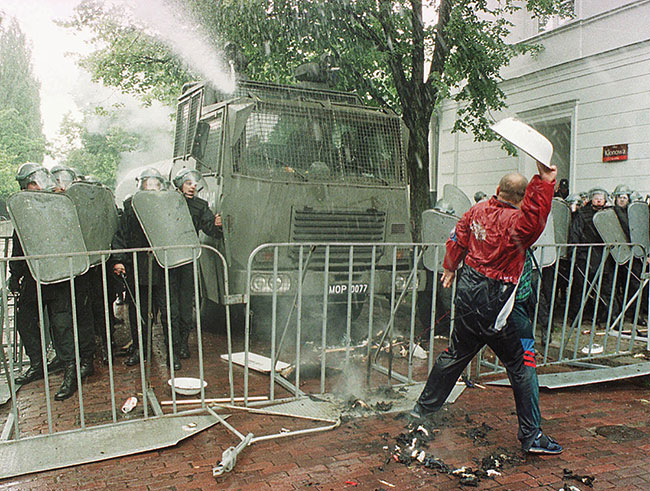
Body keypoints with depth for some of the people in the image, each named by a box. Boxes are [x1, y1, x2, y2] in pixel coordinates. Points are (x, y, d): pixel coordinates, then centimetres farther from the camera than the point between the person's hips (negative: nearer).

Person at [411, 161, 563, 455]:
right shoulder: (513, 221, -18)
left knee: (457, 352, 22)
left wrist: (450, 268, 29)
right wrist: (545, 182, -37)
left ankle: (424, 407, 36)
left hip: (467, 288, 8)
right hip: (492, 301, -7)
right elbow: (533, 219, -40)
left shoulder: (478, 210, 4)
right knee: (519, 364, 5)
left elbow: (458, 238, 14)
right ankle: (530, 436, 13)